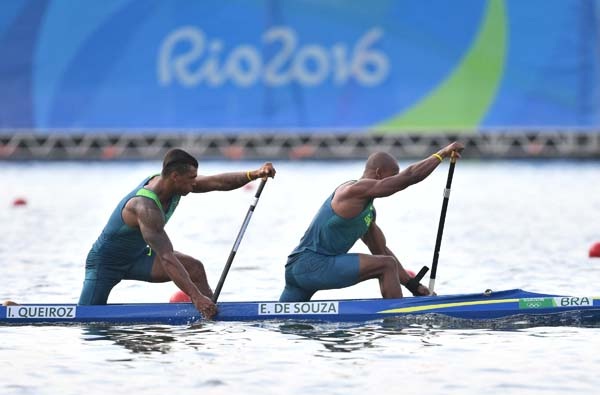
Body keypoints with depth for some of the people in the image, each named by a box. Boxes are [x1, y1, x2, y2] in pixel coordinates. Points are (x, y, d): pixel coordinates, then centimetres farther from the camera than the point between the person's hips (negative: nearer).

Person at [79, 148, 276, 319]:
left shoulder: (166, 182, -11)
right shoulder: (146, 208, -36)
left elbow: (217, 183, -10)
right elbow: (166, 258, -42)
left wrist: (254, 174, -25)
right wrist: (196, 296, -46)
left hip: (136, 257, 8)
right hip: (106, 263, -8)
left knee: (194, 268, -12)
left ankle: (212, 313, -14)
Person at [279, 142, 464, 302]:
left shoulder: (368, 211, 21)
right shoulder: (356, 189, -10)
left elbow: (381, 250, 27)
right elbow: (409, 176, -14)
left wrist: (413, 285, 24)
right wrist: (443, 153, -4)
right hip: (312, 265, -10)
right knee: (387, 265, -14)